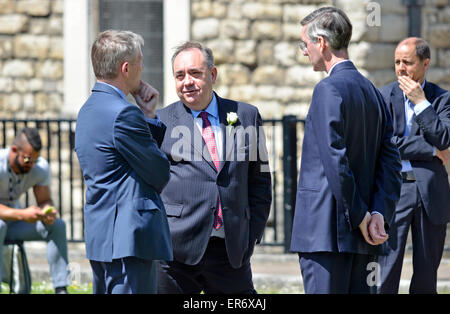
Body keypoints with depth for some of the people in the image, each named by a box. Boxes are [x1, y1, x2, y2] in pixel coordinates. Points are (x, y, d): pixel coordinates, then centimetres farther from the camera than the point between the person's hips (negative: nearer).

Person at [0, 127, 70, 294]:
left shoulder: (41, 167, -8)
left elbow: (45, 200, -3)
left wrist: (47, 212, -27)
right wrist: (22, 214, -46)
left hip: (14, 221, 6)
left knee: (57, 224, -16)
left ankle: (61, 288, -18)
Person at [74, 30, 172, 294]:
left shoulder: (90, 110, 15)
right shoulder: (122, 114, -17)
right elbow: (161, 175, -10)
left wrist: (147, 114, 8)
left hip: (100, 234, 11)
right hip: (131, 237, -11)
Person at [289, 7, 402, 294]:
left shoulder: (329, 89, -10)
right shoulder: (373, 92, 16)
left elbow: (335, 160, -18)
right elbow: (390, 162, 9)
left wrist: (359, 216, -11)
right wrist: (379, 214, -1)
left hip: (326, 232, -8)